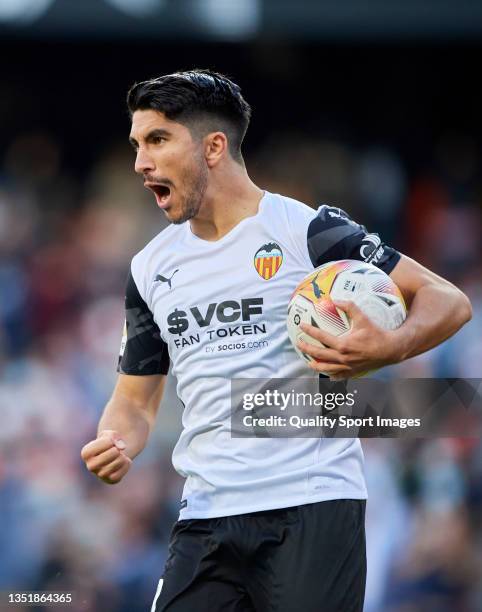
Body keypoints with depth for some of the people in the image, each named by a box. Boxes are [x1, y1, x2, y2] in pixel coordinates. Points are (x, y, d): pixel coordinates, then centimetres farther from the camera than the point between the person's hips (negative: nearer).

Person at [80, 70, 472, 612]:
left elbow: (449, 301, -5)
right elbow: (135, 399, 22)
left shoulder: (307, 230, -4)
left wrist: (386, 349, -26)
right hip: (205, 518, 5)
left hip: (312, 505, -5)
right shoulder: (151, 267, 15)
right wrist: (114, 445, -2)